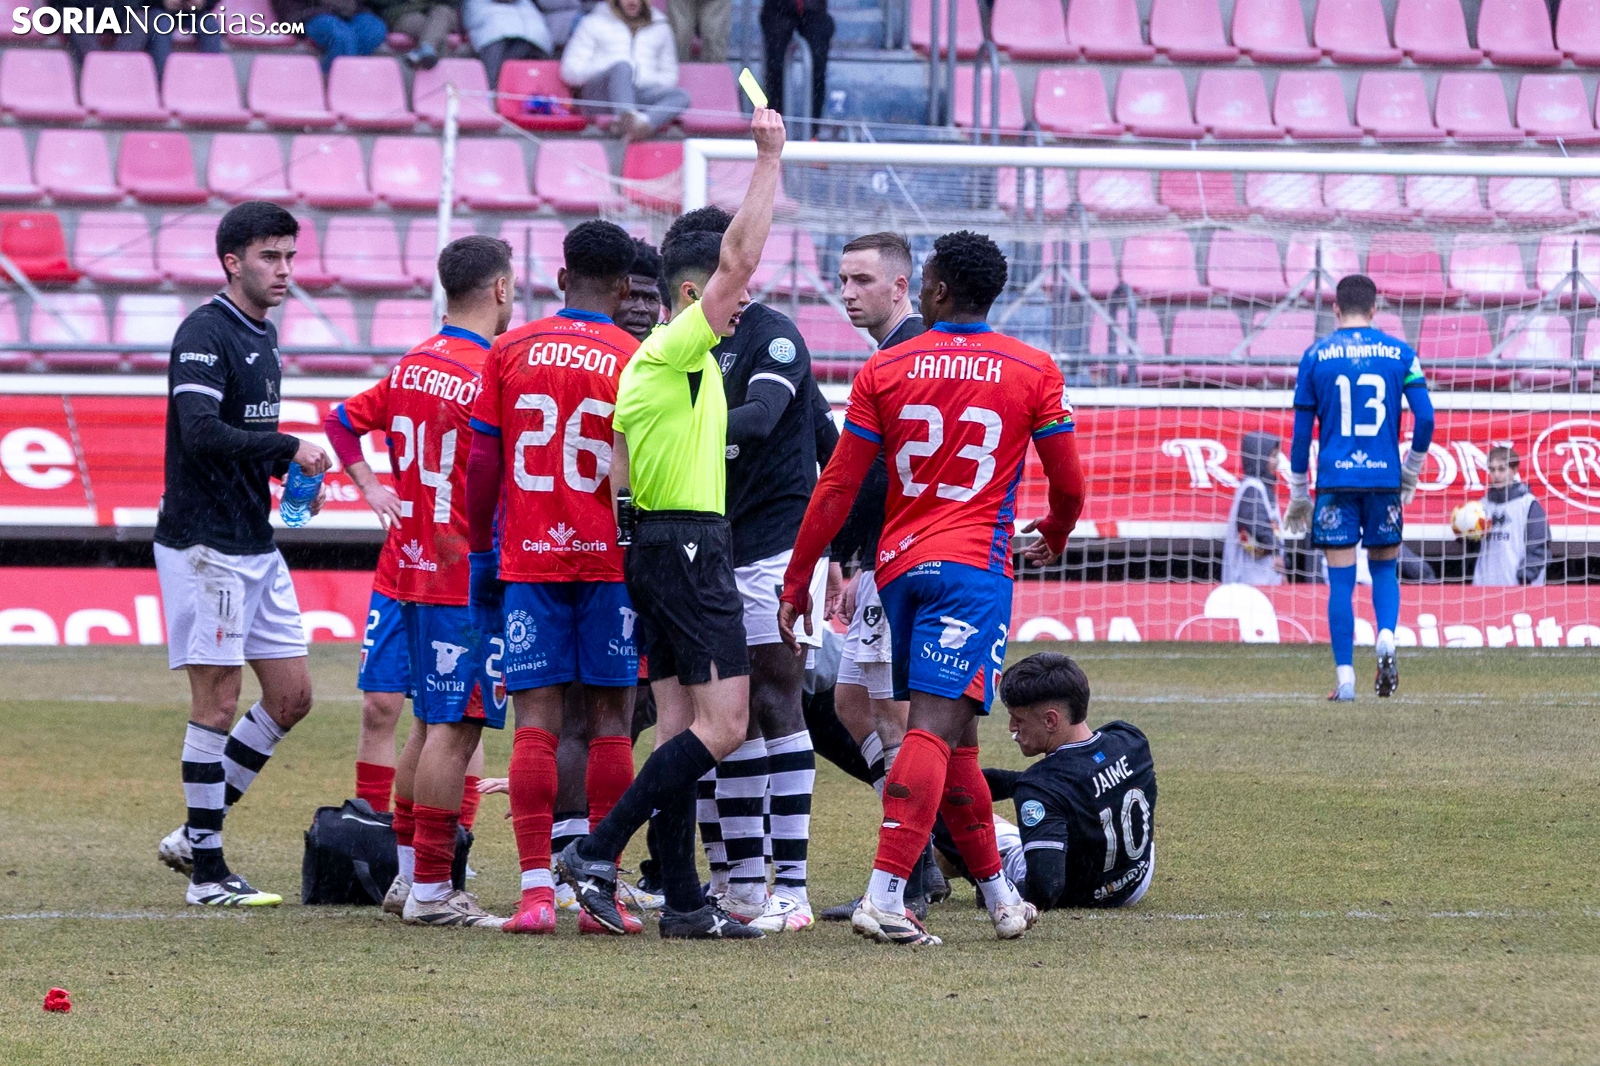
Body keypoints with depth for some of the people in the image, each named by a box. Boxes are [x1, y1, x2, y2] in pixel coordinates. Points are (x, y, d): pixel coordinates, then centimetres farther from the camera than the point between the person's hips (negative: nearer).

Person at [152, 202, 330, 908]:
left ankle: (195, 833, 17)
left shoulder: (263, 335, 15)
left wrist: (290, 470, 6)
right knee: (217, 703, -6)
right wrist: (290, 448, -18)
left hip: (257, 545, 9)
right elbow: (201, 433, -25)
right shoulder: (205, 333, -14)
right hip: (206, 547, -9)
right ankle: (206, 870, 1)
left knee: (291, 696, 9)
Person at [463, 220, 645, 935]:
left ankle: (536, 889, -9)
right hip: (611, 557, -1)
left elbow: (483, 461, 5)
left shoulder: (511, 352, 4)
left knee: (536, 720, 0)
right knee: (610, 722, 3)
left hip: (530, 557, 1)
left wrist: (480, 549, 15)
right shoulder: (637, 362, -3)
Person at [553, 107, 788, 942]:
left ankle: (682, 900, 6)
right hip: (689, 550, -10)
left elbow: (616, 474, 18)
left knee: (681, 727, 7)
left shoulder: (650, 365, 17)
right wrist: (769, 158, -15)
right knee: (721, 725, -12)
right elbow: (739, 258, -18)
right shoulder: (674, 352, -11)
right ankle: (596, 855, -16)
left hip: (657, 549, 10)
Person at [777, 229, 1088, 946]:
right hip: (974, 566, -3)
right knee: (936, 728, -13)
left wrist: (798, 581, 8)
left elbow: (838, 487, 2)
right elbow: (1069, 484, 7)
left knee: (952, 735, 14)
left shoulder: (885, 369, 4)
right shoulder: (1034, 371, 2)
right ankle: (884, 894, -27)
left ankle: (998, 893, 23)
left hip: (899, 565, 3)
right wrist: (1055, 532, 29)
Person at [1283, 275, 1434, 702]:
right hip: (1384, 477, 1)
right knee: (1384, 567, 16)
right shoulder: (1400, 354, 3)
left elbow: (1301, 430, 4)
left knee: (1340, 579, 1)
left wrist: (1298, 496, 12)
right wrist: (1410, 474, 14)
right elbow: (1425, 418, -1)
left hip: (1335, 480, -1)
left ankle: (1345, 677, -2)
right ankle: (1386, 637, -10)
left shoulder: (1316, 356, 2)